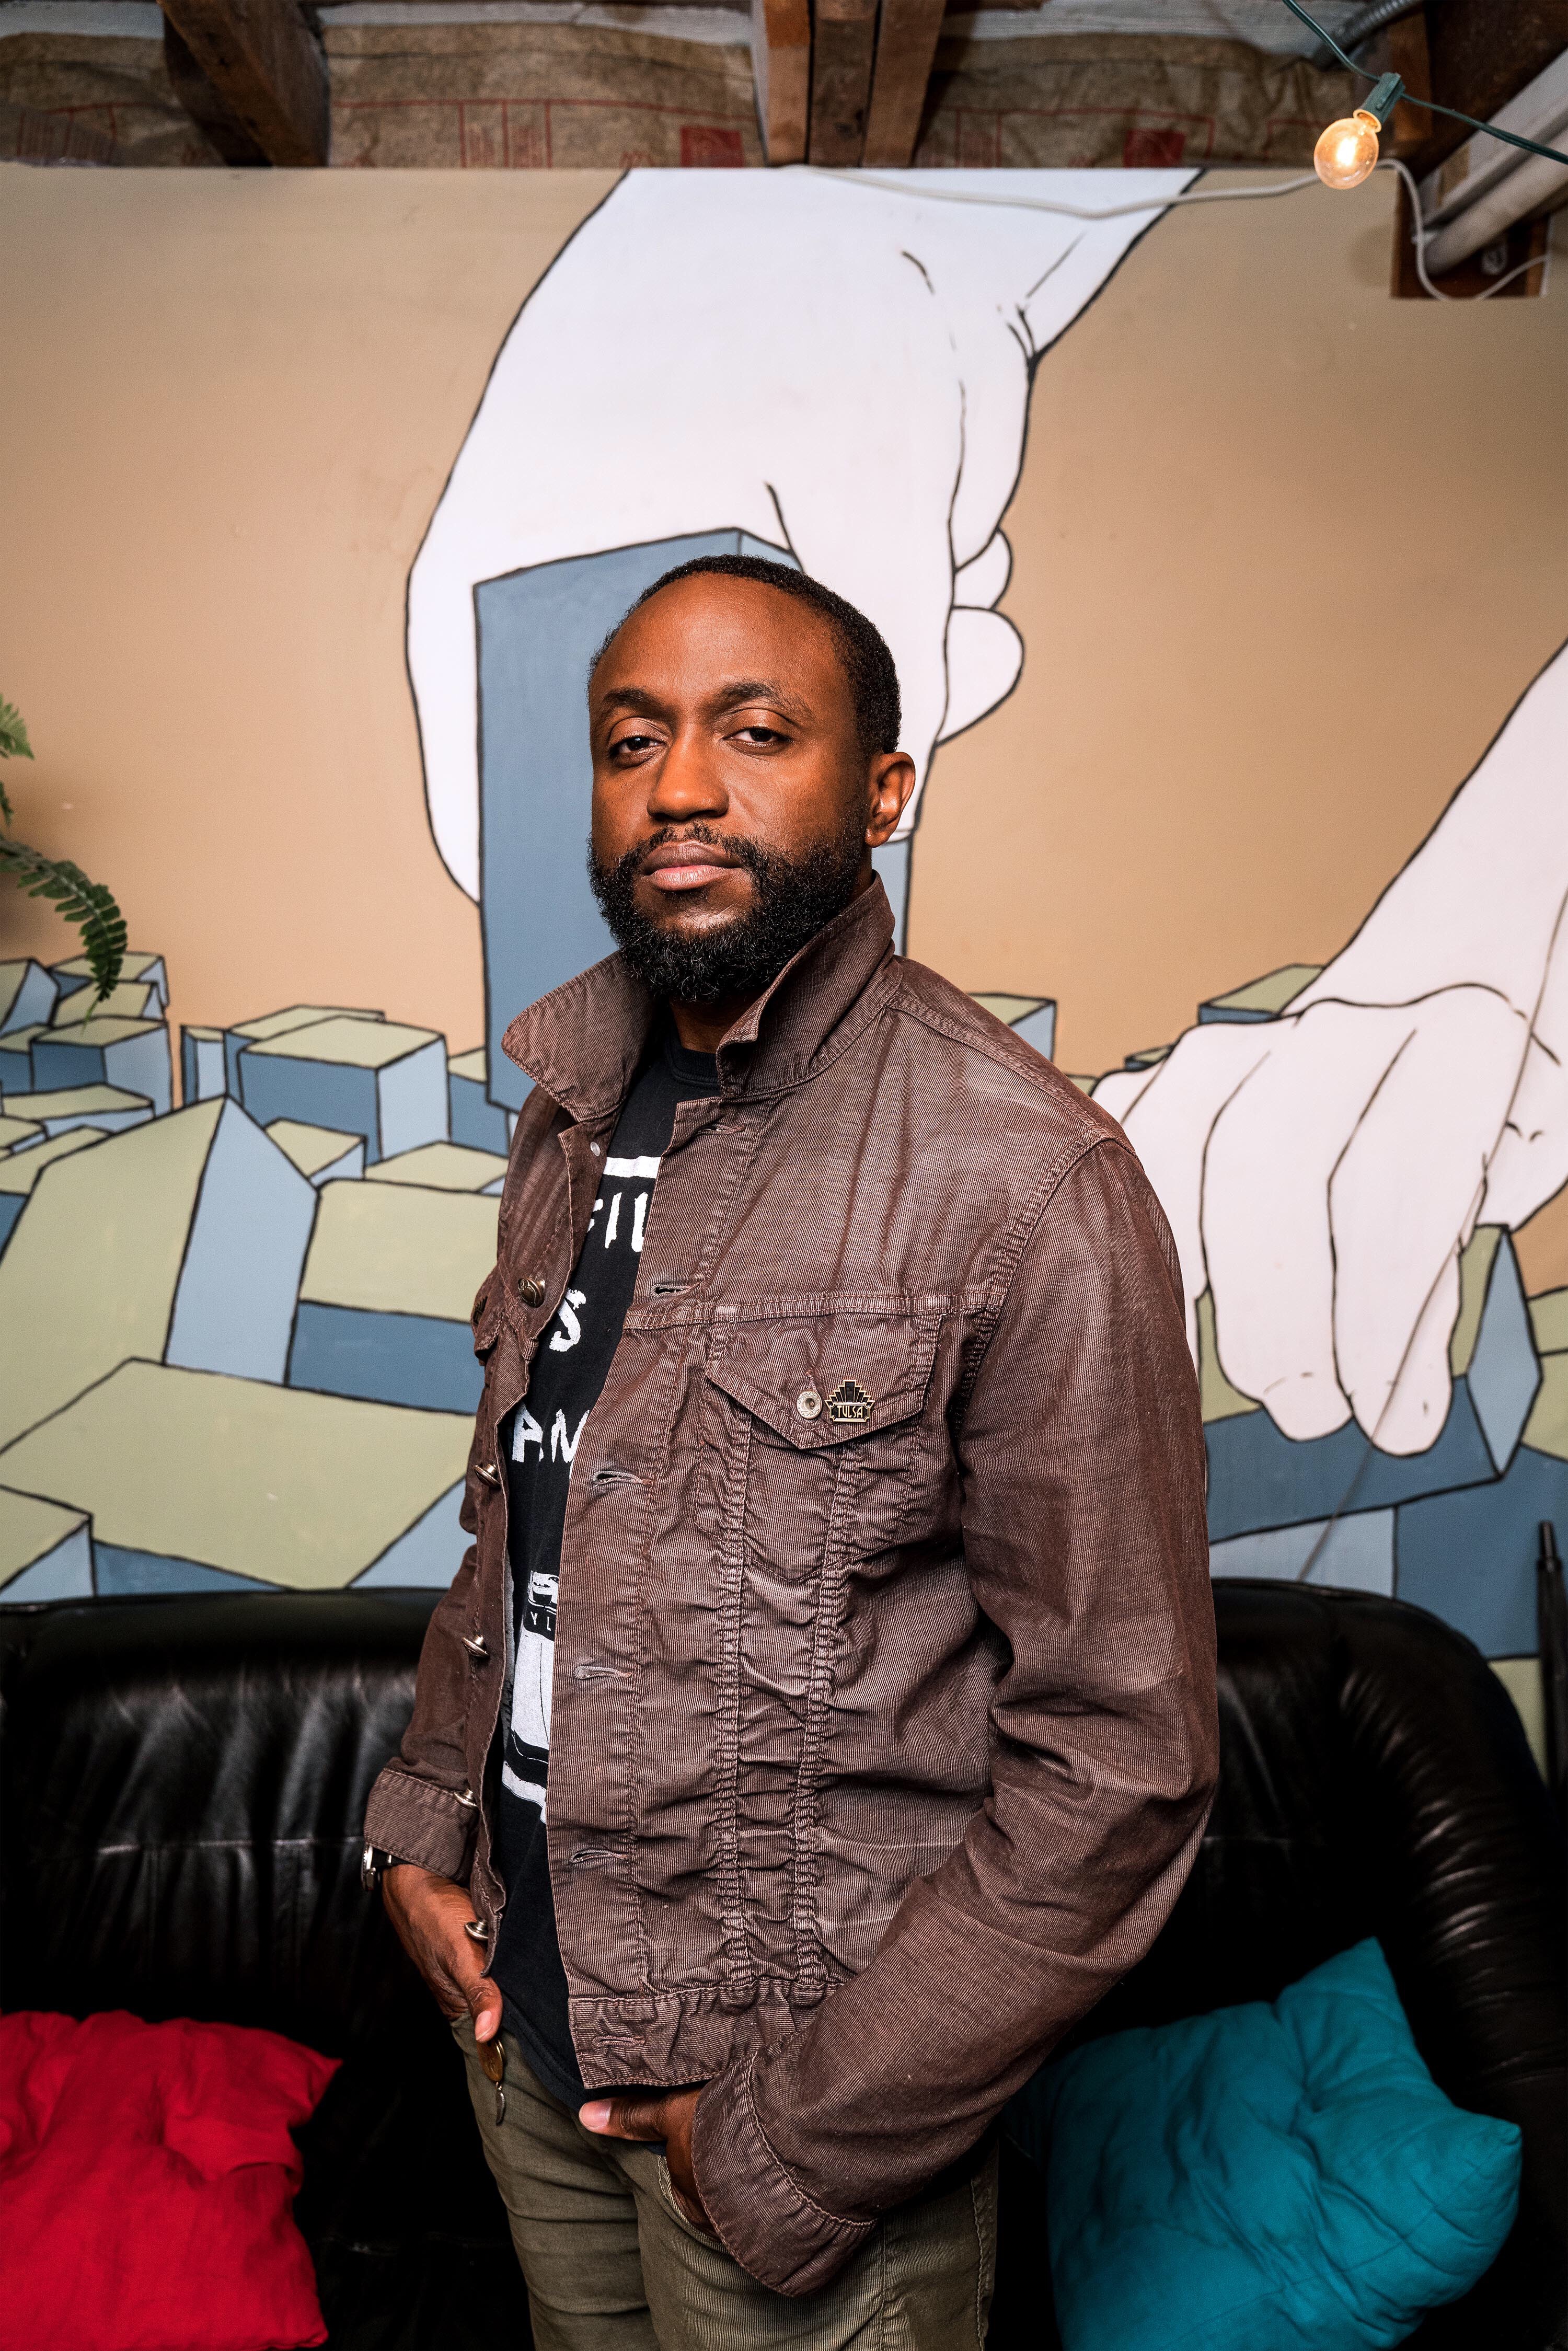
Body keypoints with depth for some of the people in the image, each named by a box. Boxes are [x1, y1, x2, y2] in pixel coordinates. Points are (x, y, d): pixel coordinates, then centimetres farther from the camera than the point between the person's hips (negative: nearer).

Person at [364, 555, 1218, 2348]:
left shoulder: (1024, 1182, -22)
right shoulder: (574, 1119, 0)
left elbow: (1118, 1763, -19)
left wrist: (802, 2141, -15)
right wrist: (420, 1824, 2)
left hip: (804, 2084, -6)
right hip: (523, 2016, 7)